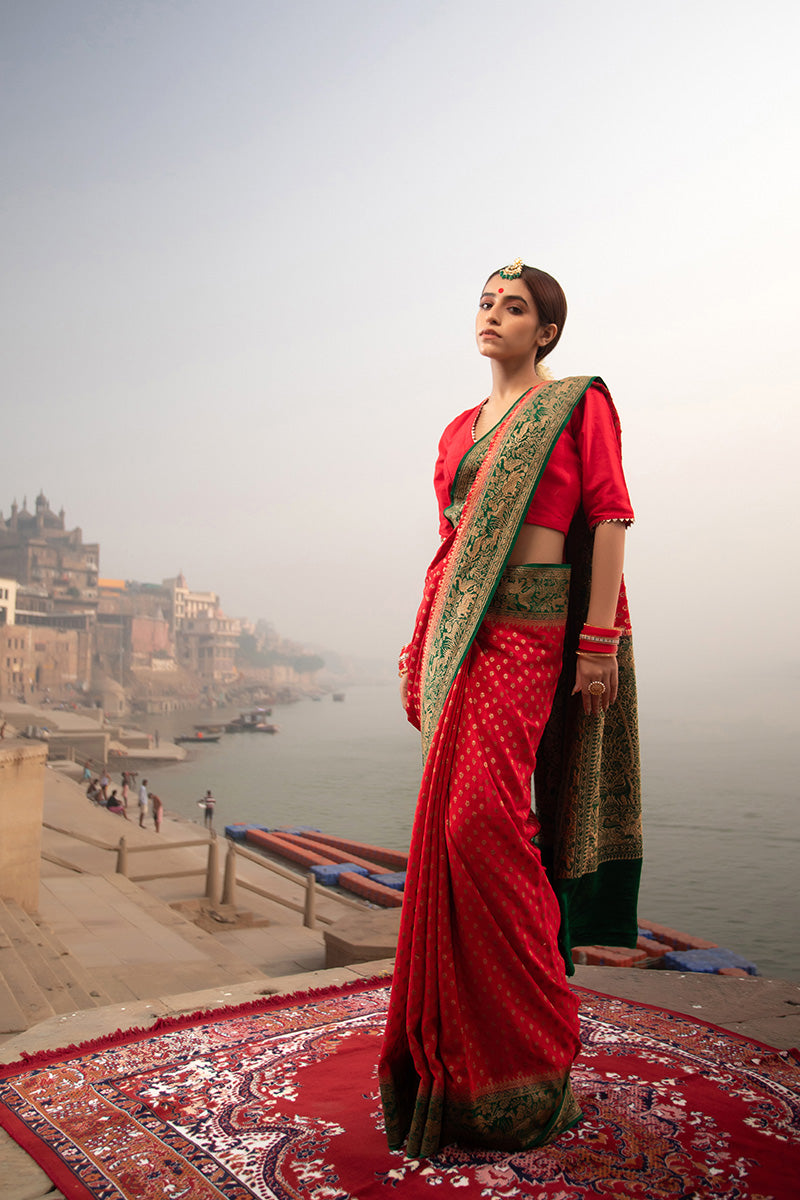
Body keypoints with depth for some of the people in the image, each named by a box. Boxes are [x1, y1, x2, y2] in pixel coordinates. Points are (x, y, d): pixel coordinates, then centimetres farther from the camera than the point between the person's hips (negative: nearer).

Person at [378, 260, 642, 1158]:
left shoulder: (578, 404, 5)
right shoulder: (460, 431, 21)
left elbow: (608, 517, -4)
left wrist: (601, 639, -14)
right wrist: (419, 648, 16)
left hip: (531, 632, -6)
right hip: (462, 632, 6)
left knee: (481, 817, -15)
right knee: (453, 823, 4)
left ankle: (525, 1059, 3)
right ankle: (457, 1040, 19)